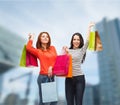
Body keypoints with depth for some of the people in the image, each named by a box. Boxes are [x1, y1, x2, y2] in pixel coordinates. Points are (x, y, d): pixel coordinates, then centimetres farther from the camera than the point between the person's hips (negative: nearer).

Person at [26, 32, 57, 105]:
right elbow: (28, 48, -18)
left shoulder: (52, 48, 13)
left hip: (52, 76, 5)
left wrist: (51, 67, -11)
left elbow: (56, 59, 6)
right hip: (43, 77, -4)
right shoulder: (38, 51, 0)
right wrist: (31, 38, -2)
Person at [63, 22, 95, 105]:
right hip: (69, 78, 2)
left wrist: (89, 27, -8)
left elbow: (87, 41, -10)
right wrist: (64, 52, -8)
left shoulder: (82, 50, 3)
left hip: (79, 78, -2)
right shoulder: (67, 50, 9)